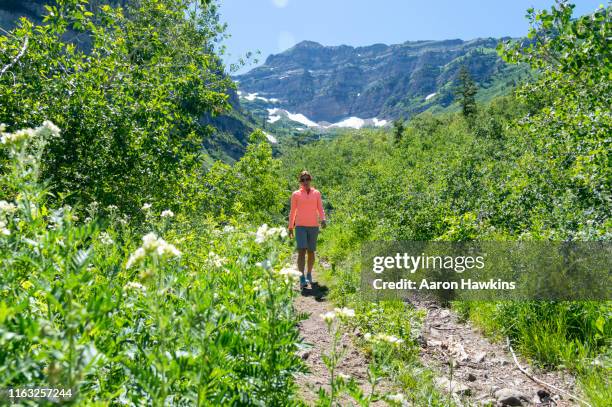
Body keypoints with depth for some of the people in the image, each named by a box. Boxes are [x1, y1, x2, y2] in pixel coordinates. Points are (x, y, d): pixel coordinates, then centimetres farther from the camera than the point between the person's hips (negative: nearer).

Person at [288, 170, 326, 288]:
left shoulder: (316, 193, 9)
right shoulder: (296, 194, 6)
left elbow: (320, 209, 7)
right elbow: (292, 211, 10)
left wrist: (323, 219, -13)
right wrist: (290, 227, 7)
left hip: (313, 226, 2)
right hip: (300, 226, -2)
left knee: (311, 251, 9)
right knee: (301, 251, -14)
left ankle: (309, 275, 27)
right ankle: (302, 279, -18)